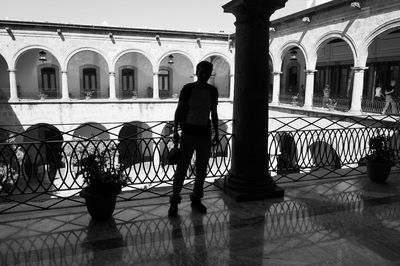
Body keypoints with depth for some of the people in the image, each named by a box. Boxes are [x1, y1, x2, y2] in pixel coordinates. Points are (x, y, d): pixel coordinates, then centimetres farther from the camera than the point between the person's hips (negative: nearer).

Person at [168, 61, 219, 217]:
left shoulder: (212, 91, 7)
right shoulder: (188, 89, -3)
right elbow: (179, 111, -1)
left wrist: (216, 133, 13)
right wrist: (175, 131, -8)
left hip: (205, 134, 4)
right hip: (188, 134, -4)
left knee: (202, 170, 9)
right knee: (181, 169, -4)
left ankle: (196, 200, 23)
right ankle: (174, 202, 6)